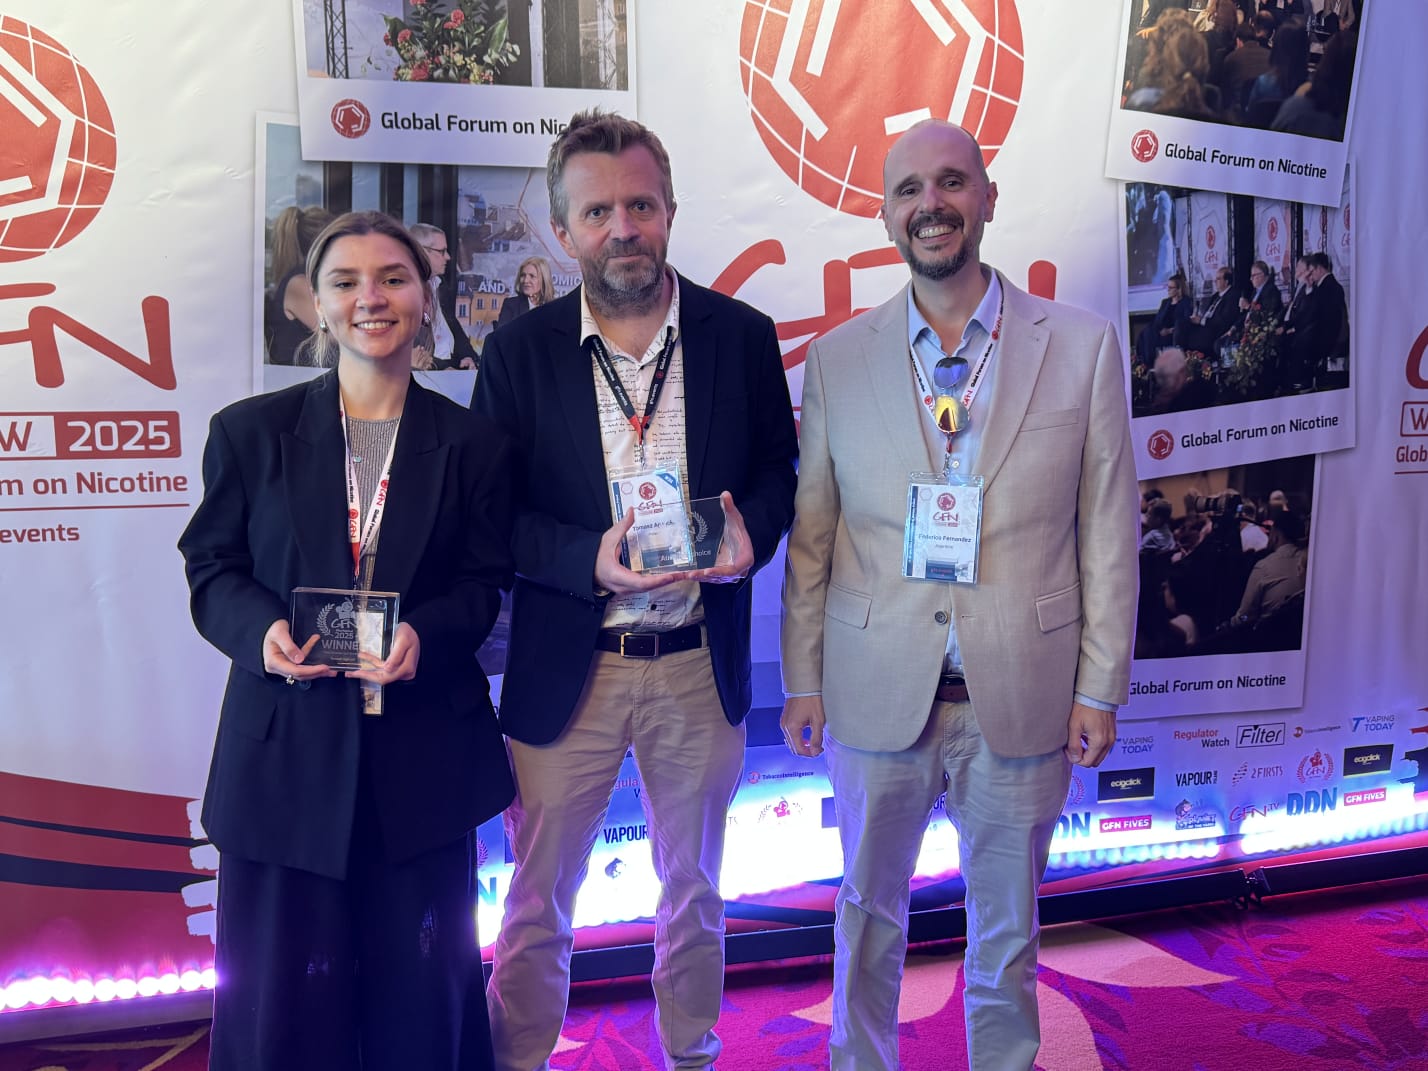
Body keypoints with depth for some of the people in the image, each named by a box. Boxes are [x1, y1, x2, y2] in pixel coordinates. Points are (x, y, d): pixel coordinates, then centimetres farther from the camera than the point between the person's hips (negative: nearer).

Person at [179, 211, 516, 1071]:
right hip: (288, 748, 0)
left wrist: (425, 635, -17)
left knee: (419, 983, 11)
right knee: (285, 989, 8)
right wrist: (262, 632, -16)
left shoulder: (475, 445, 5)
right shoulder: (250, 431, 4)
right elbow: (213, 567, 5)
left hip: (424, 749, 1)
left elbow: (483, 585, 5)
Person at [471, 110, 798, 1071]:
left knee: (694, 891, 21)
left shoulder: (743, 336, -2)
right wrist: (590, 559, -22)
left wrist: (751, 528, -15)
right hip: (564, 668, -1)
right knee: (537, 900, 12)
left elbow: (777, 469, 7)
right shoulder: (521, 351, -6)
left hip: (701, 668, 2)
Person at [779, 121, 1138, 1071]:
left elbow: (1108, 534, -1)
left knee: (1007, 930, 17)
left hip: (1021, 697, -1)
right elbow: (810, 538, 2)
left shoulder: (1084, 347, -3)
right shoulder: (836, 359, -1)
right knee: (868, 915, 19)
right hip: (877, 696, 1)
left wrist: (1100, 687, -2)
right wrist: (803, 681, 2)